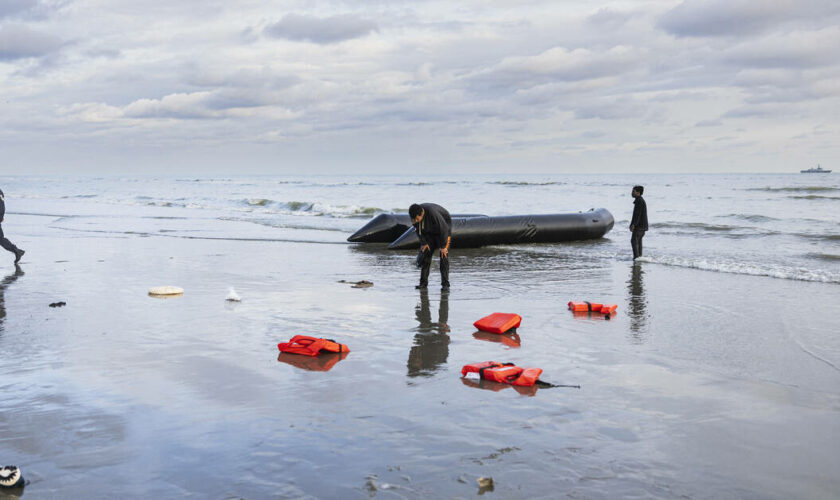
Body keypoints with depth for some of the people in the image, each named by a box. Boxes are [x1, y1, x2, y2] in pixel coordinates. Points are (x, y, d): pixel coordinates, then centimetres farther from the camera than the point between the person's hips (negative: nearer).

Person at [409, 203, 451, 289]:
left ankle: (445, 283, -10)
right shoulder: (414, 216, -20)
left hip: (443, 228, -5)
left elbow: (443, 229, -29)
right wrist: (423, 243, -8)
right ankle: (423, 283, -1)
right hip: (429, 232, 5)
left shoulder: (432, 213, -38)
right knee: (426, 254, -3)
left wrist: (443, 246, -22)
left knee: (444, 256, -13)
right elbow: (418, 230, -2)